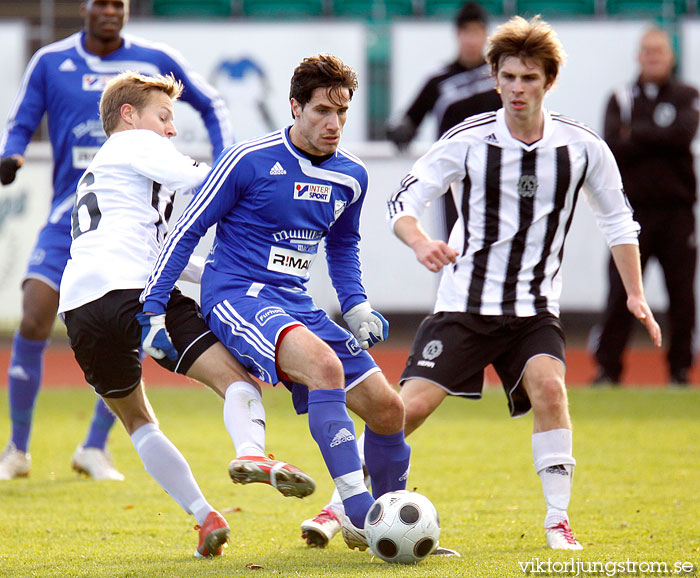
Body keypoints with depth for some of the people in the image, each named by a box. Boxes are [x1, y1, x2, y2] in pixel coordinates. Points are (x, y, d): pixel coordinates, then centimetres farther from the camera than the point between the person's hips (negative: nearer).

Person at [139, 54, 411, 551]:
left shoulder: (352, 176, 8)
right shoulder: (250, 161, -11)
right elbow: (188, 230, -4)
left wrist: (356, 306, 12)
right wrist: (153, 309, -7)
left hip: (296, 305, 7)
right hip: (237, 296, -7)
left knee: (388, 409, -2)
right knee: (325, 364, -35)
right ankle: (360, 514, -38)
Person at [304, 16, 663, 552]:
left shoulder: (581, 146, -4)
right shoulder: (469, 140, -9)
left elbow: (617, 219, 11)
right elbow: (403, 201, -8)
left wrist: (636, 295, 7)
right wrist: (421, 243, -30)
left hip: (535, 307, 1)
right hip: (465, 302, -1)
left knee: (548, 385, -27)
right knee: (409, 408, -10)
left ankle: (558, 520, -16)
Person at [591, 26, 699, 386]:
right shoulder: (621, 100, 10)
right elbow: (613, 146, -5)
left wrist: (636, 133, -6)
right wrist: (659, 140, -9)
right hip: (633, 210, 0)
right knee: (620, 292, -4)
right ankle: (607, 367, 1)